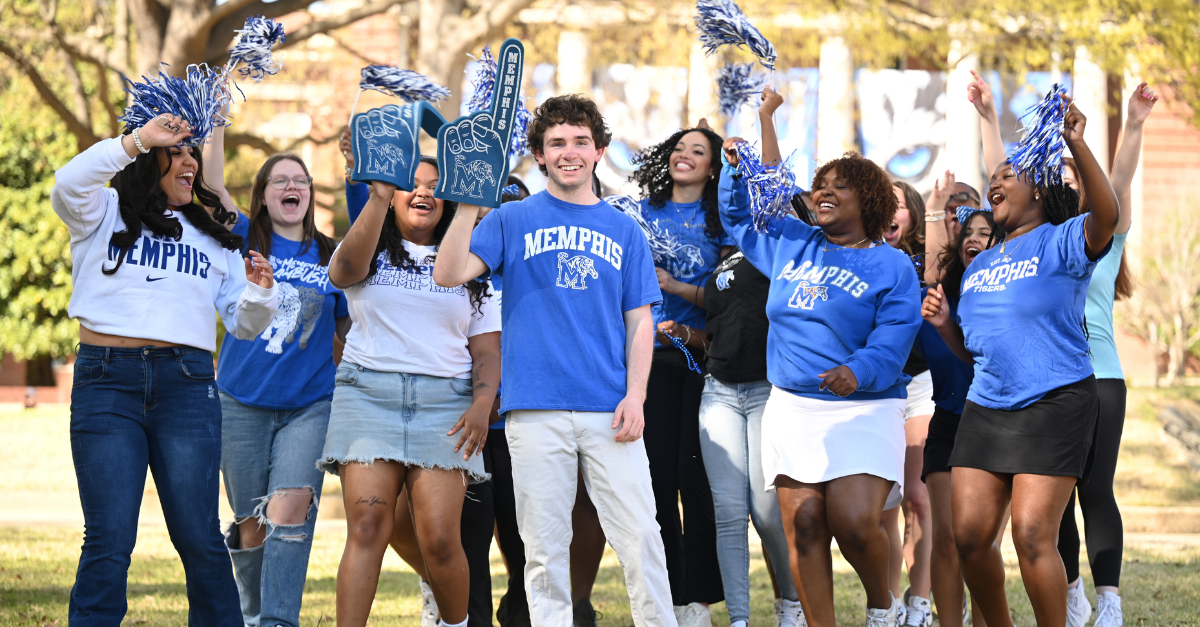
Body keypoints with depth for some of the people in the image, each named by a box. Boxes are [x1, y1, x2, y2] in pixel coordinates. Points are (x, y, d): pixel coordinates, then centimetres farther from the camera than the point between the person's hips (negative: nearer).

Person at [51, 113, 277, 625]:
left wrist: (258, 292, -2)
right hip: (107, 380, -2)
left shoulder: (213, 236, 22)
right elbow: (67, 185, -11)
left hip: (186, 382, 2)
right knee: (109, 539, -6)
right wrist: (136, 140, -14)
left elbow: (243, 326, 20)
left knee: (199, 535, -3)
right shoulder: (105, 214, 12)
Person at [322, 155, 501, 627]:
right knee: (367, 528, -15)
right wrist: (379, 196, -23)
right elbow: (346, 267, -13)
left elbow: (487, 349, 14)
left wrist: (481, 405, -4)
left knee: (440, 539, -10)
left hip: (444, 400, 1)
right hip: (369, 392, -1)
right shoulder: (371, 253, 13)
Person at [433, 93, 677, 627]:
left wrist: (635, 397, -2)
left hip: (610, 412, 1)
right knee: (544, 548, 2)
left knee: (640, 537, -4)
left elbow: (640, 323, 11)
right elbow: (449, 275, -4)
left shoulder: (623, 230, 13)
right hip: (536, 411, -1)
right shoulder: (512, 221, 8)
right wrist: (469, 204, -16)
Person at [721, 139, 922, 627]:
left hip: (863, 410, -5)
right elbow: (737, 218, 33)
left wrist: (857, 372, -31)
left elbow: (890, 346, -12)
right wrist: (735, 170, 16)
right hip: (791, 406, 5)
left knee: (855, 524, -18)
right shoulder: (791, 246, 15)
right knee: (803, 526, -4)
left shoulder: (892, 267, 0)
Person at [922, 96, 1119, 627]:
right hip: (986, 406, 7)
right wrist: (943, 324, 1)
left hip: (1053, 404, -7)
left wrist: (1077, 147, -38)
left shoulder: (1062, 243, -3)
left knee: (1032, 537, -12)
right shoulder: (981, 264, 18)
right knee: (969, 536, 1)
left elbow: (1106, 215, -26)